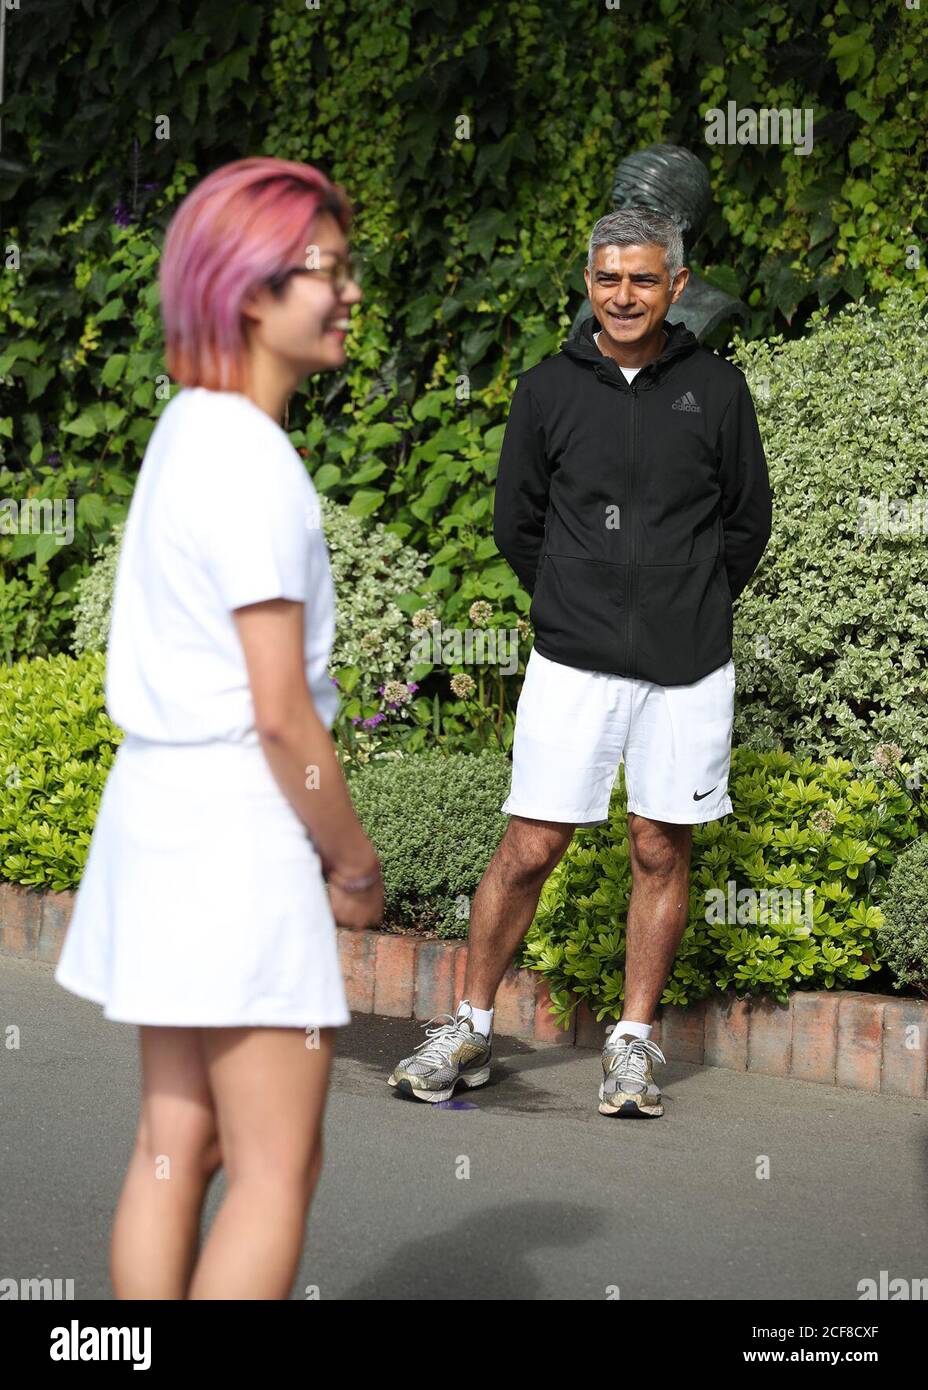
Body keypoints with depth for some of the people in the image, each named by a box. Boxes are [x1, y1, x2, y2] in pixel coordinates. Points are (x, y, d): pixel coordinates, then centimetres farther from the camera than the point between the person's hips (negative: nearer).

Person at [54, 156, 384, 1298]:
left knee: (172, 1148, 12)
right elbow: (280, 713, -18)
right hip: (237, 819, -9)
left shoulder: (185, 432, 11)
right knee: (276, 1167, -3)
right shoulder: (254, 464, -17)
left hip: (159, 807, 9)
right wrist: (354, 862, -5)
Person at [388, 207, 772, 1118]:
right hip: (572, 663, 0)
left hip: (687, 668, 0)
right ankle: (469, 1031, 11)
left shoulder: (716, 390, 2)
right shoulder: (547, 390, 3)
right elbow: (516, 524, 11)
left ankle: (632, 1044, 15)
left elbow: (747, 523, 11)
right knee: (528, 849, -1)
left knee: (661, 853, 5)